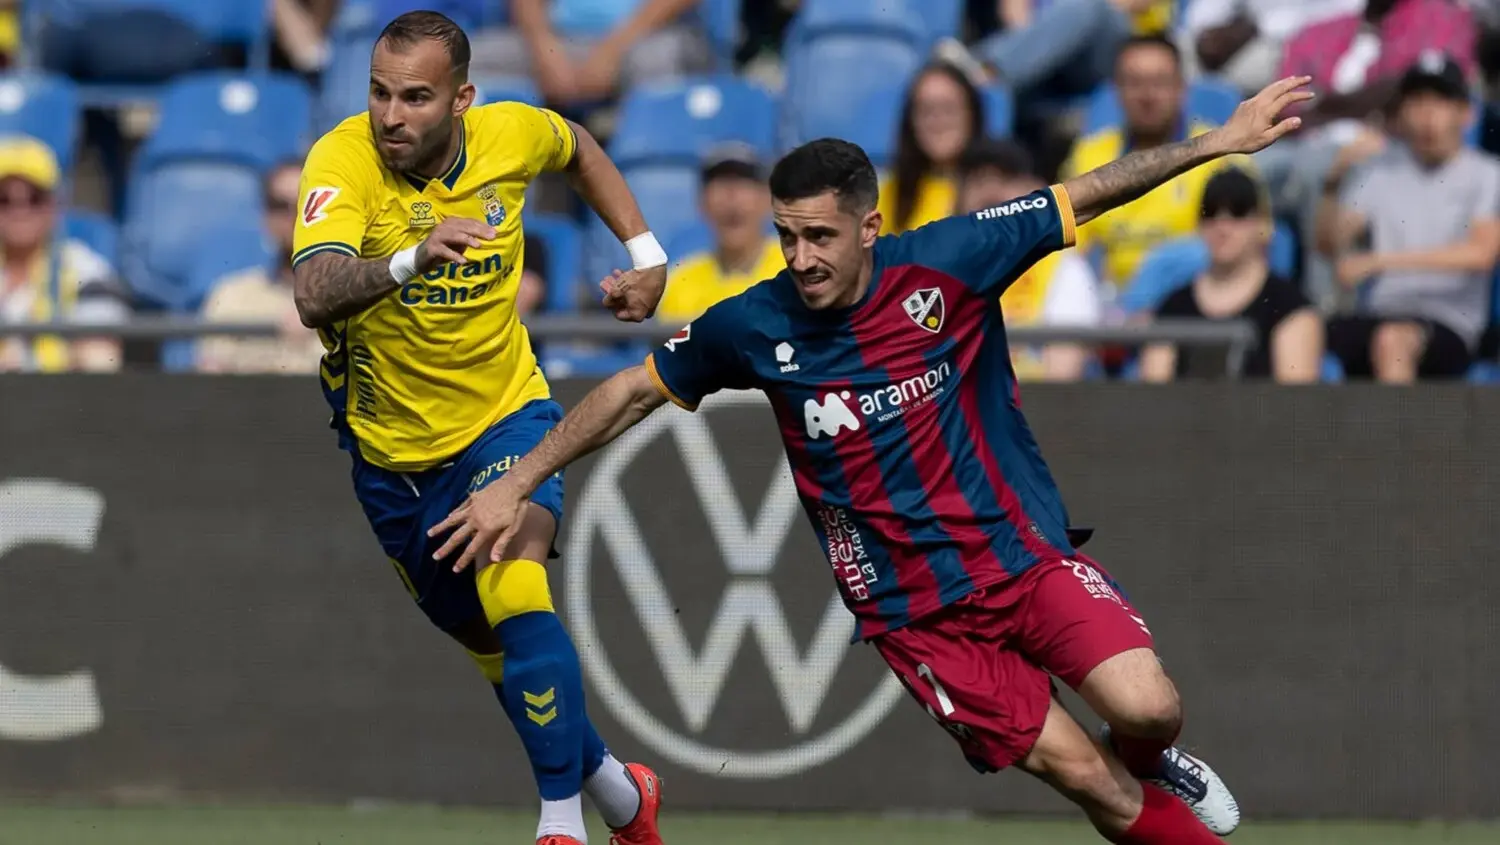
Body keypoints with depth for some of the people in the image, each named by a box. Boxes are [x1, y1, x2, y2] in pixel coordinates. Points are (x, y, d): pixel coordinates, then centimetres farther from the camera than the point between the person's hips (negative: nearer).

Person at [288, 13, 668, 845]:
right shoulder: (342, 161, -24)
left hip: (505, 413, -1)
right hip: (393, 446, 1)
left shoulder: (512, 135, -14)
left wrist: (645, 253, 5)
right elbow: (314, 297, -42)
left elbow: (580, 149, 13)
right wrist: (410, 260, -59)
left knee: (514, 584, -27)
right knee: (487, 642, 16)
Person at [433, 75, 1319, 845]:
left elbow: (1086, 195, -2)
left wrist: (1220, 140, -7)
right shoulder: (755, 328, -5)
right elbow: (634, 392, 10)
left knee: (1146, 706, -23)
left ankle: (1152, 759, 14)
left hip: (1026, 554, 0)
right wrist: (517, 485, 9)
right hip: (915, 615, 0)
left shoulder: (946, 264, -9)